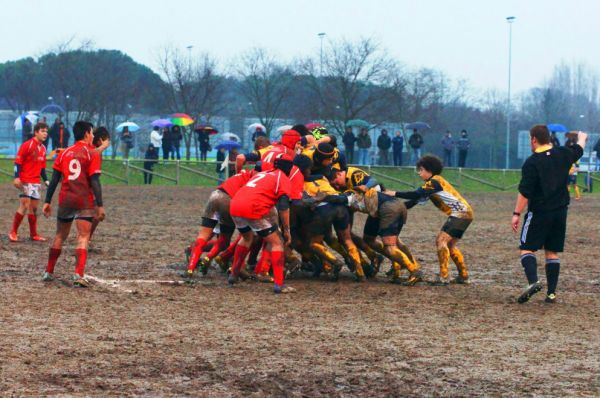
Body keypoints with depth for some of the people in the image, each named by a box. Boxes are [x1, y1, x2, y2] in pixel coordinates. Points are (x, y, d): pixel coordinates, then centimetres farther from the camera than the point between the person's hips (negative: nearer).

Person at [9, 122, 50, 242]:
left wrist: (46, 180, 13)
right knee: (24, 206, -12)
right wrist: (17, 177, -20)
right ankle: (13, 232, -5)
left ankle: (33, 234, 14)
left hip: (36, 182, 7)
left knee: (34, 208, 9)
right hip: (25, 181, -7)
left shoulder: (43, 148, 13)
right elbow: (18, 161, -12)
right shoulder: (27, 145, -9)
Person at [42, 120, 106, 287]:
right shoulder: (92, 153, -4)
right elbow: (95, 181, -11)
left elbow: (54, 179, 7)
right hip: (85, 202, -4)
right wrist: (100, 205, -11)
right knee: (83, 238, -6)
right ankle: (79, 275, -19)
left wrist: (47, 201, 9)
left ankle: (48, 272, 22)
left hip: (65, 200, 4)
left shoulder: (64, 153, 10)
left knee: (60, 236, 17)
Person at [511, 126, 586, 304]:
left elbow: (524, 192, -17)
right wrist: (581, 137, 50)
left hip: (539, 212, -5)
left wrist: (516, 214, -12)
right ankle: (551, 293, 7)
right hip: (560, 212, 5)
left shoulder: (531, 162, -13)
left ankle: (533, 281, -25)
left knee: (527, 249, -2)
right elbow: (579, 148, 28)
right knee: (552, 252, 11)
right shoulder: (564, 154, 4)